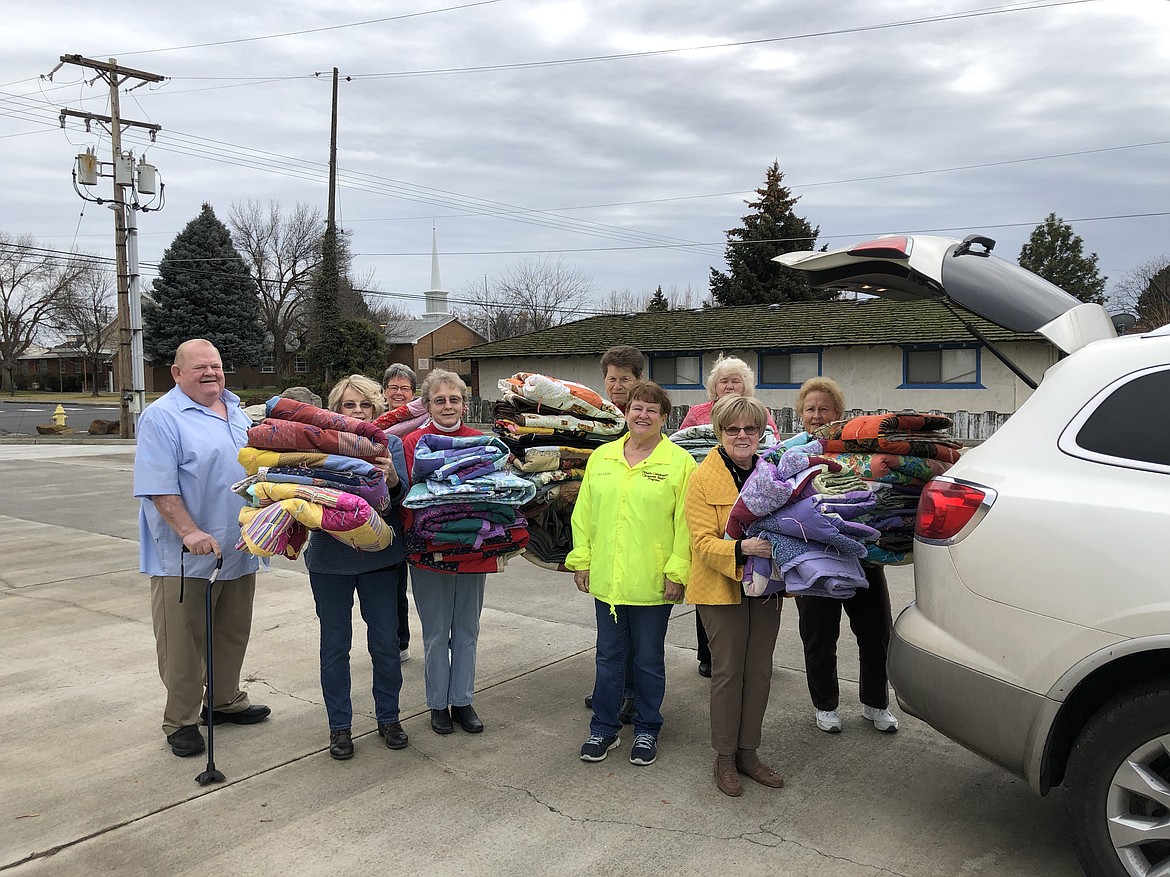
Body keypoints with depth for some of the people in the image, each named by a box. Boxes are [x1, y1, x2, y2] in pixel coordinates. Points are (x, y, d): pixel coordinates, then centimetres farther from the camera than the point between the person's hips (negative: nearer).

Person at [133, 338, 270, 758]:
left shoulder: (235, 411, 12)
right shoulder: (161, 417, -12)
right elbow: (158, 487, -19)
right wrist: (190, 533, -27)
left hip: (238, 550, 7)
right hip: (185, 554, -7)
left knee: (233, 633, 18)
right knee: (183, 642, 3)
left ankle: (226, 701, 35)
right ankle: (181, 721, 17)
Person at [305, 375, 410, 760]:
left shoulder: (390, 444, 1)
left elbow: (401, 496, -12)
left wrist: (391, 477, -33)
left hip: (379, 556, 1)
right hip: (330, 558, 0)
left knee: (386, 642, 7)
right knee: (335, 644, 9)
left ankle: (388, 718, 26)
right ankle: (339, 725, 24)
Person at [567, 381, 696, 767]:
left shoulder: (680, 462, -5)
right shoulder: (600, 458, 7)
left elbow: (685, 522, -8)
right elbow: (584, 513, 10)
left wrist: (677, 571, -11)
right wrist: (581, 560, 6)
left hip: (654, 583, -3)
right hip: (607, 579, 3)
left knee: (649, 659, 11)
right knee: (609, 657, 14)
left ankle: (646, 730, 29)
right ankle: (604, 728, 30)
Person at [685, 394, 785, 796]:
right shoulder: (704, 477, -10)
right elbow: (703, 542, -15)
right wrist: (741, 548, -33)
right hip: (722, 589, -5)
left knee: (759, 672, 12)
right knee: (728, 672, 4)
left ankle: (748, 752, 27)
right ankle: (724, 759, 19)